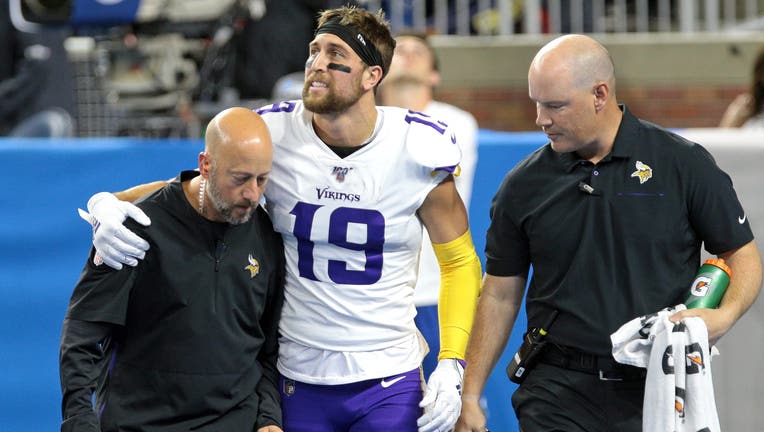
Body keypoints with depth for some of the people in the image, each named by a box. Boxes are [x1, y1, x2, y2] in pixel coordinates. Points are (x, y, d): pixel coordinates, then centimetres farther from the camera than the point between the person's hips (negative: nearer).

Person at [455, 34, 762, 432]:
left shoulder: (685, 165, -2)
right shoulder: (524, 186, 4)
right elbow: (500, 296, 10)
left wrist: (725, 314, -17)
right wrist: (470, 395, 6)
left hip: (660, 393, -1)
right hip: (559, 394, 1)